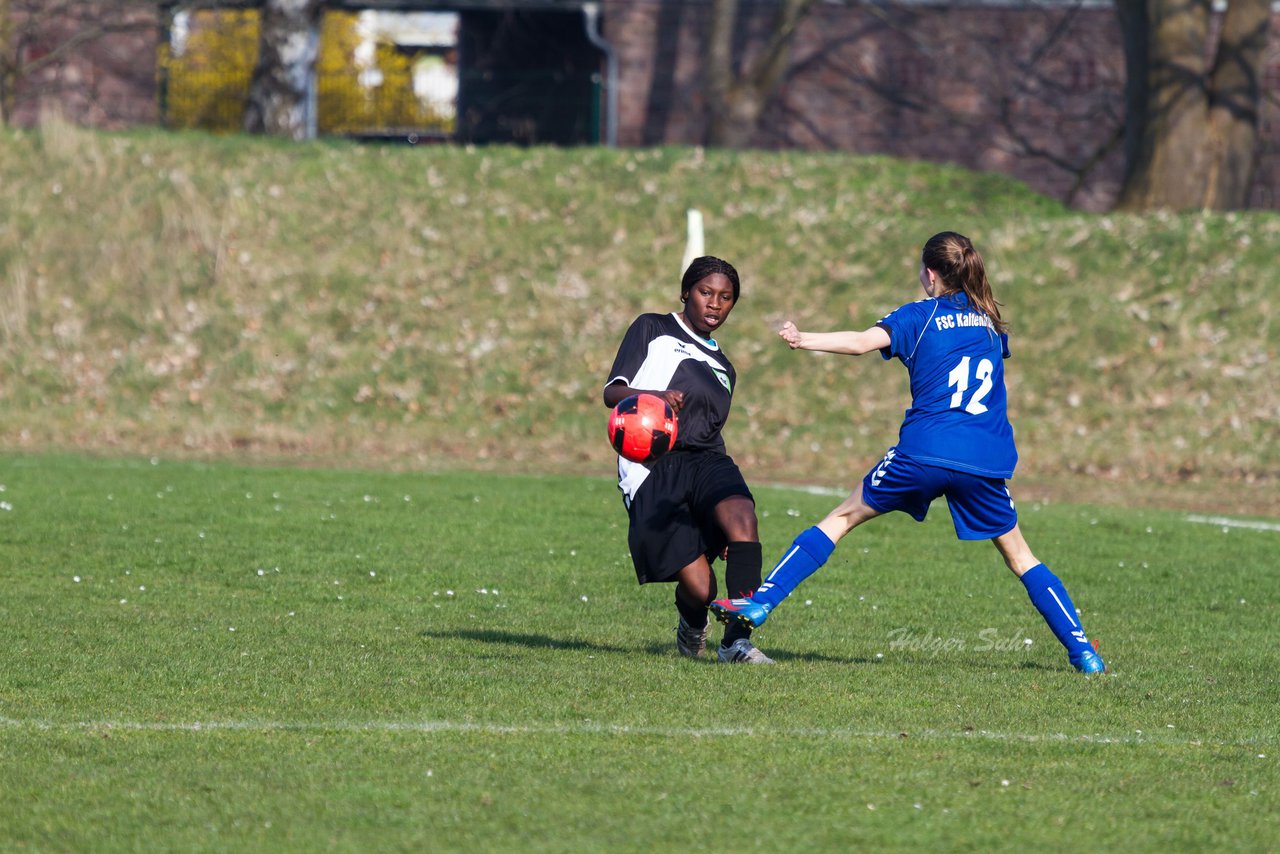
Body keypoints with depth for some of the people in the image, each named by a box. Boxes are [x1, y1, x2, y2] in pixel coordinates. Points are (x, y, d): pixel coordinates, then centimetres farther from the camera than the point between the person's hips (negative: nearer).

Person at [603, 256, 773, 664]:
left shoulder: (723, 369, 28)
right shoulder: (652, 330, 11)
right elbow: (612, 393, 1)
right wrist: (656, 397, -23)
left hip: (705, 461, 5)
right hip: (652, 468, -5)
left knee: (741, 515, -32)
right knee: (698, 588, -16)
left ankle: (737, 640, -35)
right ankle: (692, 626, 22)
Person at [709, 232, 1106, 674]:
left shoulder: (920, 316, 4)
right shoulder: (989, 321, 17)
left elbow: (864, 341, -14)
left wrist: (804, 339, -12)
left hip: (923, 453, -3)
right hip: (985, 463, 3)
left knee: (842, 517, 10)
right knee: (1019, 556, 16)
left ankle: (759, 603, 4)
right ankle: (1082, 649, 8)